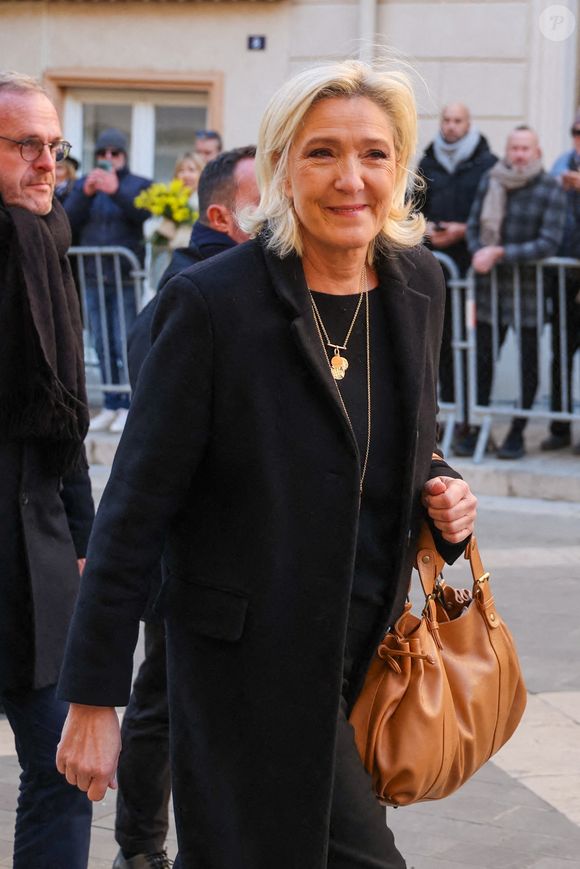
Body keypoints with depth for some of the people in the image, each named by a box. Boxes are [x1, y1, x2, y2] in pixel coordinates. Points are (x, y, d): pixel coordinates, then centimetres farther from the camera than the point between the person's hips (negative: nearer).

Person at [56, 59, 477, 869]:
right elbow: (136, 507, -12)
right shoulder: (211, 301, -14)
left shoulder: (419, 284, 4)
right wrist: (93, 697, -11)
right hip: (249, 670, -6)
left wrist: (445, 496, -2)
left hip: (375, 655, 6)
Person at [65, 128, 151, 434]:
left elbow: (144, 215, -16)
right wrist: (85, 193, -14)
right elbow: (68, 221, 2)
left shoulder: (139, 185, 4)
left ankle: (129, 407, -2)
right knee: (103, 347, 7)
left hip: (126, 279, -4)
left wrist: (117, 191, -27)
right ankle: (111, 406, 12)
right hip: (94, 279, 4)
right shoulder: (83, 184, 14)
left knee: (126, 346, -7)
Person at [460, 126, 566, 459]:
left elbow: (549, 243, -14)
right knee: (482, 358, 6)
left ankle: (518, 433, 15)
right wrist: (479, 253, -11)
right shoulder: (490, 181, 4)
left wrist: (500, 253, -18)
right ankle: (476, 429, 15)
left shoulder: (551, 191, -8)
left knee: (528, 362, 5)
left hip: (529, 289, -3)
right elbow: (474, 224, 9)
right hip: (490, 284, 3)